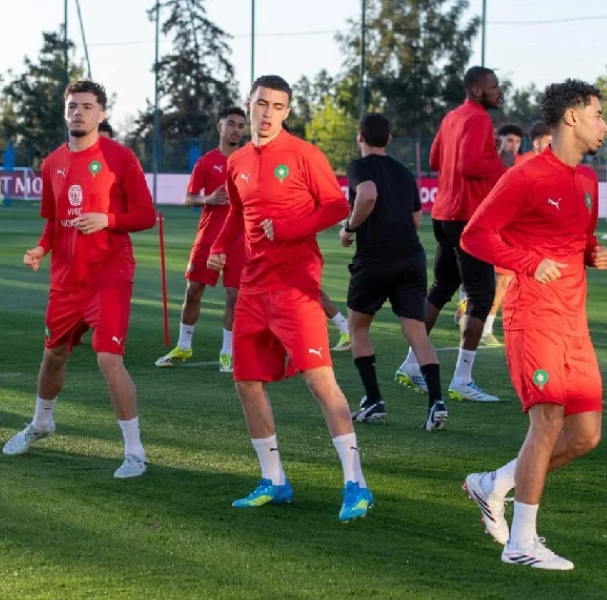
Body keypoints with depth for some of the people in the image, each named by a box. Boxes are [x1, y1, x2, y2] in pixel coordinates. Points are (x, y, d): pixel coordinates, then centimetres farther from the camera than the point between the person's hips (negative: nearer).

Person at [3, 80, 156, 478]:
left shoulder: (120, 158, -9)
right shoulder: (53, 163, 7)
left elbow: (146, 216, -8)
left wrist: (107, 219, -23)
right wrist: (42, 249, 1)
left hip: (109, 274, -6)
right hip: (66, 276, 6)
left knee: (109, 359, -16)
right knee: (54, 353, 20)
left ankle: (135, 452, -6)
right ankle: (41, 424, 46)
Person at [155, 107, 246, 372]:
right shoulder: (206, 162, 3)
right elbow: (188, 199, 3)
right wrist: (208, 199, -16)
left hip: (238, 239, -1)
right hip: (207, 236, 1)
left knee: (234, 295, -4)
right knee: (193, 290, 4)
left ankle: (227, 354, 5)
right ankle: (183, 347, 19)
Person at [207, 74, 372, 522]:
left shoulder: (303, 155, -7)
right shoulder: (238, 163, 12)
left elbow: (337, 207, -8)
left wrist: (286, 229, -18)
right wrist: (219, 247, 11)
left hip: (295, 281, -7)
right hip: (254, 284, 7)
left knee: (320, 377, -15)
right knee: (248, 382, 9)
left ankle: (356, 485, -14)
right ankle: (273, 481, 22)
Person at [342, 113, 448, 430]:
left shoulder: (359, 167, -2)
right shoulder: (404, 172, 17)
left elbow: (368, 194, -24)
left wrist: (350, 227, -10)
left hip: (374, 259, -5)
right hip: (411, 256, 5)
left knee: (357, 326, 16)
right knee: (416, 332, -1)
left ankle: (373, 401, 11)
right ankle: (436, 401, -19)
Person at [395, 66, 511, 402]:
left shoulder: (453, 118, 14)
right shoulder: (478, 120, -15)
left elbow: (435, 160, 23)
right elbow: (468, 164, -27)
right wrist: (501, 163, -13)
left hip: (445, 213, 10)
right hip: (469, 217, -10)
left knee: (442, 287, 18)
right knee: (481, 296, -6)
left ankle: (412, 365, 21)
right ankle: (462, 381, -8)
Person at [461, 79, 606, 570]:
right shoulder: (527, 177, -9)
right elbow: (475, 235, -8)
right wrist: (531, 264, -18)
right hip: (534, 314, -8)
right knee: (549, 420, -15)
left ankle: (493, 485, 23)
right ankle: (522, 542, -8)